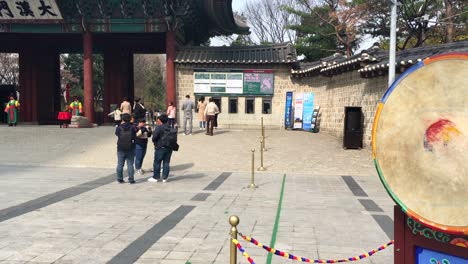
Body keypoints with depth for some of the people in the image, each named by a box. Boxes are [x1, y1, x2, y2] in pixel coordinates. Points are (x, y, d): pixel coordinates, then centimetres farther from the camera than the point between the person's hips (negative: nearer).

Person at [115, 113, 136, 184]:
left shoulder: (119, 128, -8)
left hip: (121, 148, 0)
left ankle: (120, 179, 14)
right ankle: (131, 179, 3)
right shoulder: (132, 128, -8)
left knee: (120, 164, 10)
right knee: (130, 164, 4)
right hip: (130, 148, 0)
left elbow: (116, 134, 8)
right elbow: (135, 137, 0)